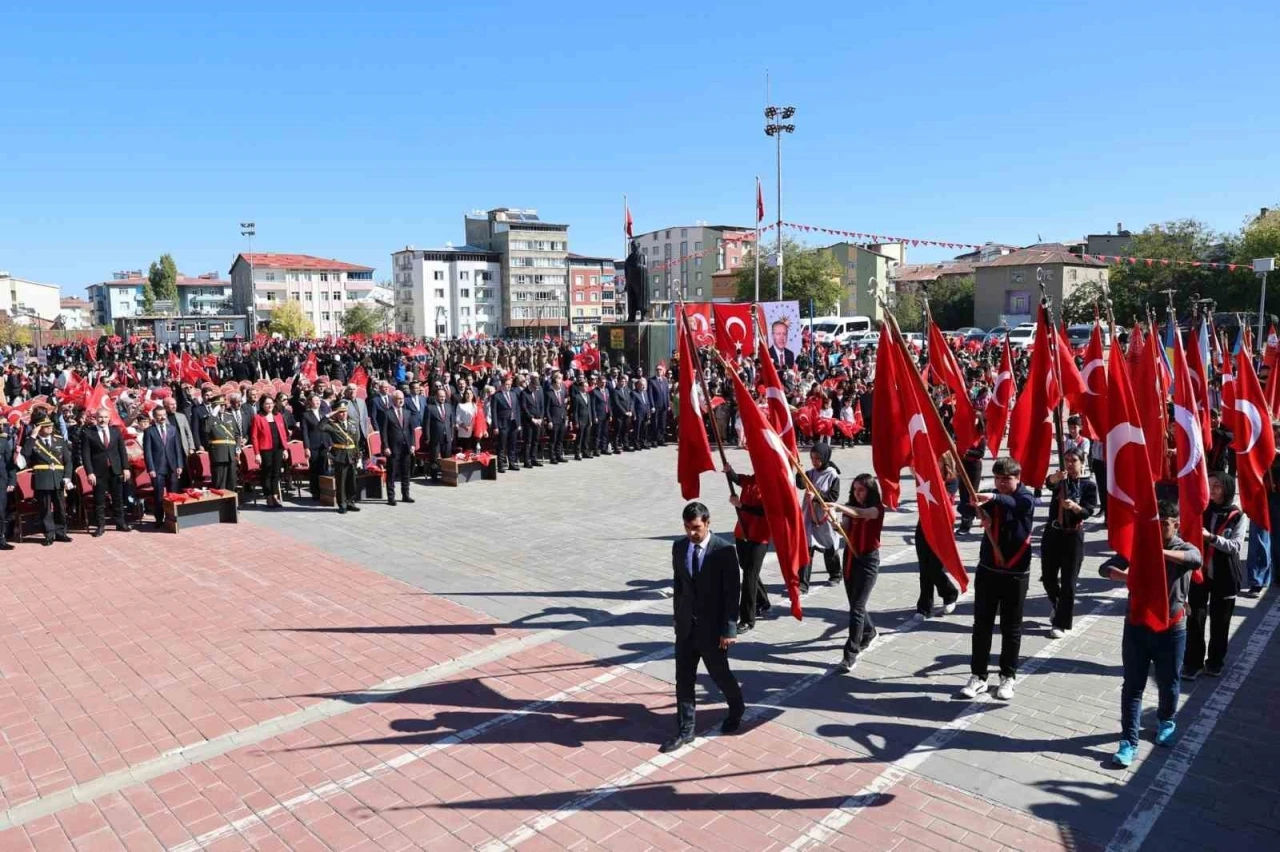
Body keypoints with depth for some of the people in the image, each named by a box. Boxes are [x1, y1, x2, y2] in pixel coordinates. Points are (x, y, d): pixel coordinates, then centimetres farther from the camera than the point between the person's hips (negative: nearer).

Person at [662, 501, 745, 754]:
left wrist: (728, 629, -15)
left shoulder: (724, 551, -16)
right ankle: (685, 731, 19)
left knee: (719, 674, 13)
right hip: (686, 626, 4)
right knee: (683, 679, 7)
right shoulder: (679, 548, 0)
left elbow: (732, 594, -14)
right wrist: (678, 618, 13)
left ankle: (736, 709, 41)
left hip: (712, 627, -4)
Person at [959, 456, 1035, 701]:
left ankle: (1008, 677, 22)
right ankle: (978, 676, 14)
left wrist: (993, 498, -54)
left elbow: (1016, 504, -34)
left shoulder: (1026, 499, -9)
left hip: (1015, 573, -3)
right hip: (987, 569, 3)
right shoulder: (990, 498, 3)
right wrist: (980, 512, -37)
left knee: (1011, 628, 8)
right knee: (982, 624, 6)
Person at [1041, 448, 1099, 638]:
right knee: (1048, 577, 11)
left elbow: (1088, 512, -12)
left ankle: (1061, 623, 7)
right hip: (1052, 533, 3)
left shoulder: (1089, 485, -2)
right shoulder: (1061, 479, 4)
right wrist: (1056, 477, -45)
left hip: (1073, 536, -3)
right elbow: (1050, 481, -21)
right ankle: (1057, 605, 40)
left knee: (1068, 582, -1)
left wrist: (1074, 506, -33)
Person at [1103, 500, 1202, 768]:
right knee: (1132, 686, 3)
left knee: (1168, 683, 17)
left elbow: (1195, 559, -31)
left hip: (1170, 629, -1)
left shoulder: (1184, 549, -5)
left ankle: (1166, 721, 45)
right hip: (1137, 626, 1)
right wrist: (1125, 575, -32)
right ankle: (1129, 741, 7)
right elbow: (1105, 568, -10)